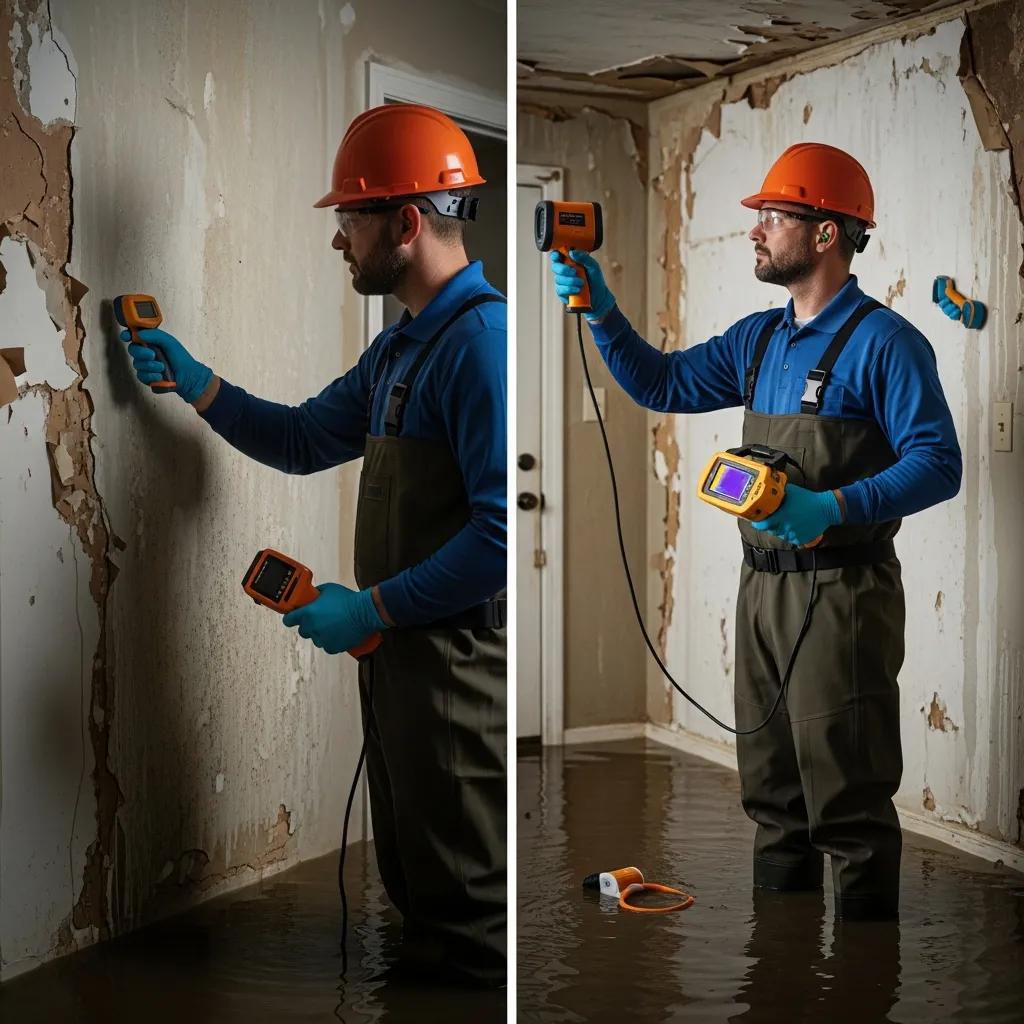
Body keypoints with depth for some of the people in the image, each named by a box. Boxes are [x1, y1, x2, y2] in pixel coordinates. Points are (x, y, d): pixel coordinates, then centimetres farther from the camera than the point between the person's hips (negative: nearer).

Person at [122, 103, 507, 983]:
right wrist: (190, 380, 18)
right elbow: (303, 440, 27)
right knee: (413, 880, 21)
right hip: (396, 648, 10)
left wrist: (372, 608, -20)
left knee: (470, 914, 1)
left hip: (458, 661, -10)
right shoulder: (402, 346, 14)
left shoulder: (480, 339, -19)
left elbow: (502, 530, -26)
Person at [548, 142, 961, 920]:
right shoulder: (759, 339, 13)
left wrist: (832, 507, -30)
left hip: (841, 594, -8)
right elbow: (664, 383, 20)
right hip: (762, 589, 8)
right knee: (772, 791, 16)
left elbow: (939, 464, -18)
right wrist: (600, 309, 8)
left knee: (847, 802, -4)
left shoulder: (884, 343, -12)